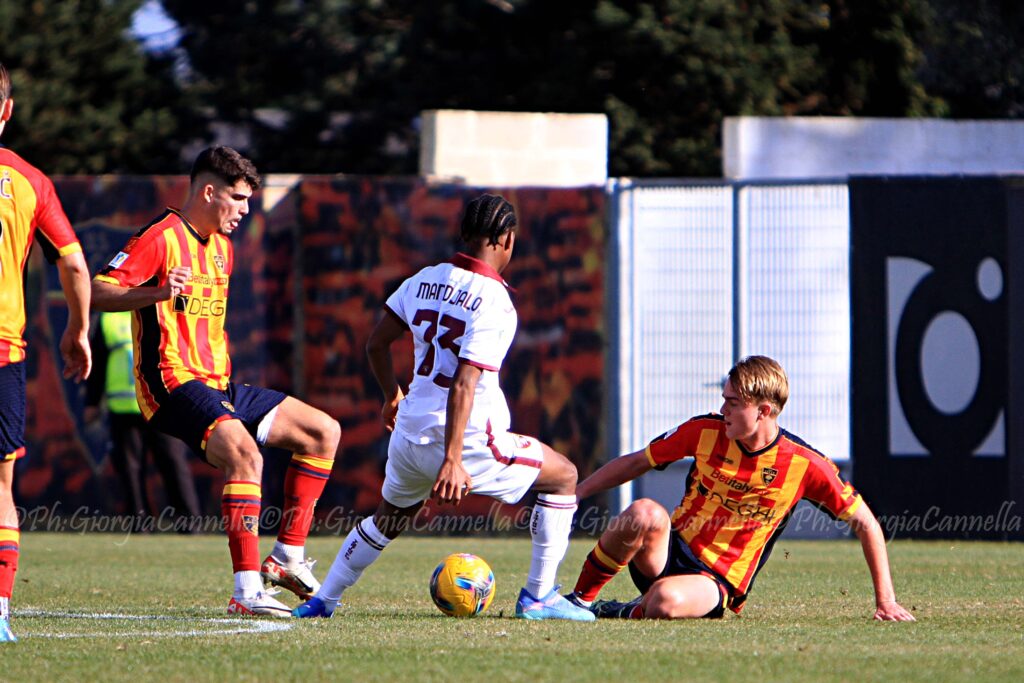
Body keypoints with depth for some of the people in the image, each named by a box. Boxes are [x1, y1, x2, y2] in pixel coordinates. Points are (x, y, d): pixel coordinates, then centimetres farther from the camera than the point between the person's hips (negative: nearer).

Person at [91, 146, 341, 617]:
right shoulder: (161, 238, -10)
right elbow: (97, 293, -19)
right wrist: (156, 293, -34)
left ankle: (288, 555, 11)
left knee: (323, 432, 10)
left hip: (217, 386, 10)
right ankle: (247, 592, -37)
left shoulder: (221, 248, 19)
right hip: (173, 385, -10)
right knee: (245, 454, -33)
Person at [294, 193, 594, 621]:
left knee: (389, 519, 30)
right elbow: (464, 384, -22)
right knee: (563, 476, 11)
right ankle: (538, 597, 9)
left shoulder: (425, 280, 6)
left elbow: (376, 344, 16)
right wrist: (452, 461, -25)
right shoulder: (494, 302, -15)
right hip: (468, 442, -7)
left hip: (409, 437, 7)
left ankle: (322, 601, 28)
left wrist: (392, 396, 33)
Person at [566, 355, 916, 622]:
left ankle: (634, 612, -3)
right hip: (667, 555, 3)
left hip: (719, 582, -2)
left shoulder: (805, 466, -10)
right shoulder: (705, 432, -3)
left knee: (668, 602, -40)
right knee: (645, 513, -35)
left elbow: (865, 523, 1)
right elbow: (635, 463, 10)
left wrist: (885, 600, -1)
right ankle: (580, 598, -15)